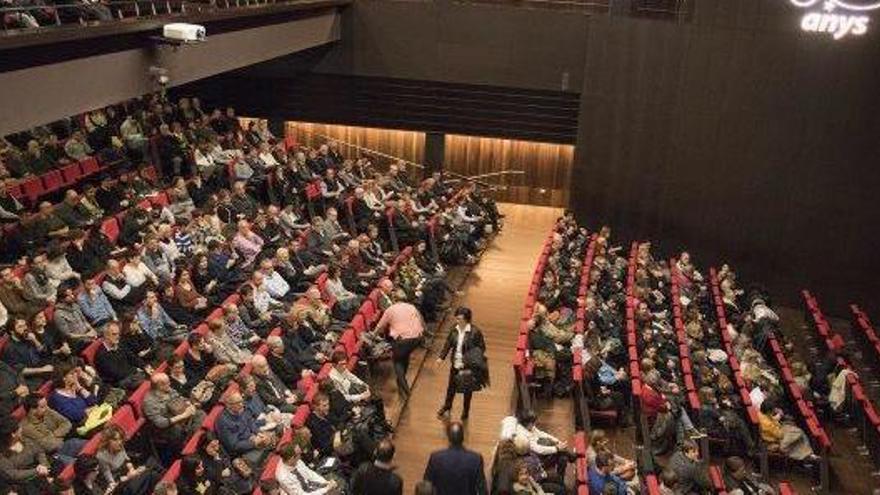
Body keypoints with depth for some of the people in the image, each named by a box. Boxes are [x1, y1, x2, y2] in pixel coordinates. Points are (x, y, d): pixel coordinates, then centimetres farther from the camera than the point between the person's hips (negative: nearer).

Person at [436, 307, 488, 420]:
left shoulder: (475, 332, -21)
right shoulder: (454, 329, -6)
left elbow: (482, 347, -12)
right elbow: (448, 343, 4)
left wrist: (473, 359, -21)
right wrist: (442, 357, -2)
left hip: (468, 366, -4)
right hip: (455, 364, 4)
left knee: (467, 389, 14)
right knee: (451, 386, 21)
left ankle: (466, 410, 38)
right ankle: (447, 406, 46)